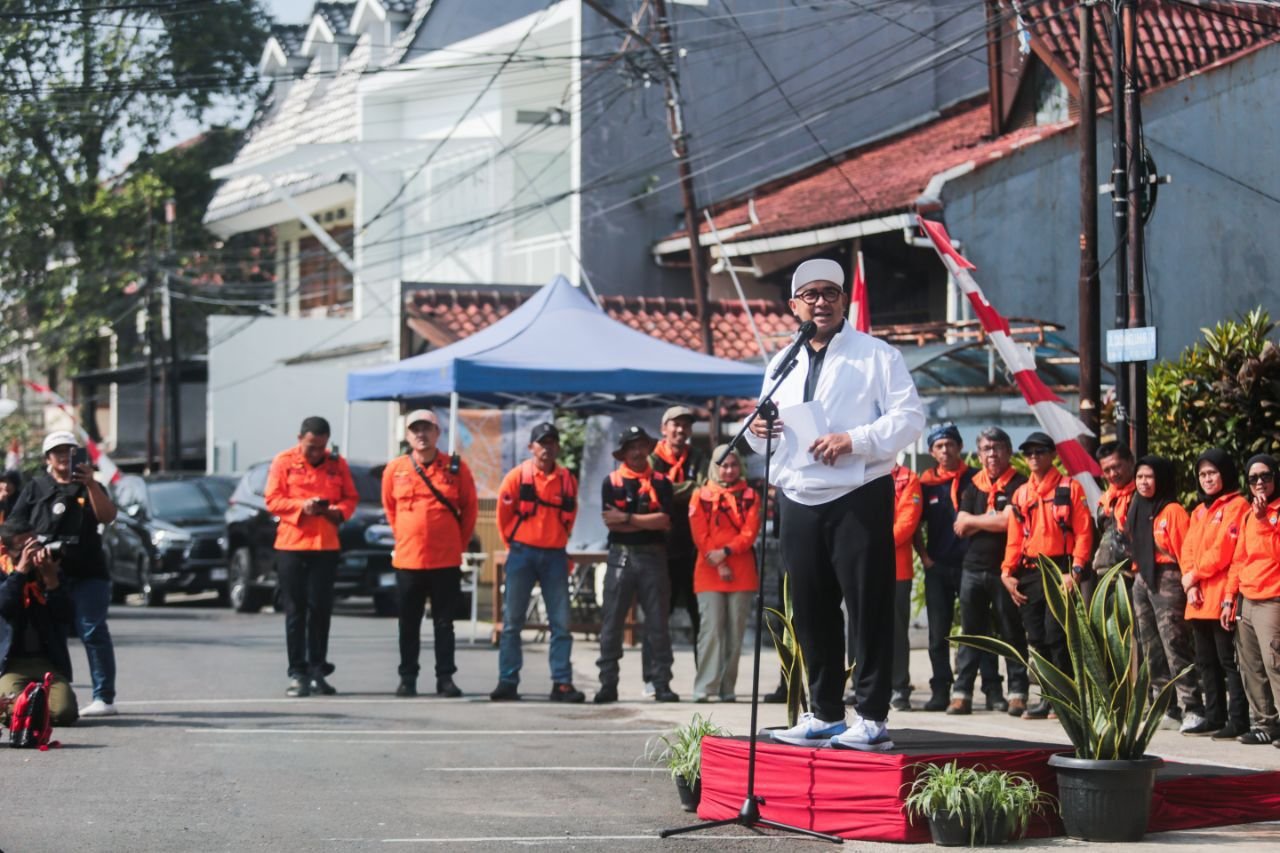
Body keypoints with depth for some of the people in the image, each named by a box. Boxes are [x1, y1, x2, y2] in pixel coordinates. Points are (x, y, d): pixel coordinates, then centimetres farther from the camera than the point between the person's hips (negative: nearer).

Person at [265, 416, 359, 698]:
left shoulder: (337, 464, 8)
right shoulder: (283, 462, 2)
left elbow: (350, 497, 10)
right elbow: (272, 500, -1)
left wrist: (339, 511, -12)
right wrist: (302, 506, -17)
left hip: (326, 546, 2)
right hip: (291, 545, -1)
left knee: (320, 609, 1)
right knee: (295, 611, 1)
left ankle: (317, 671, 9)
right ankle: (297, 674, 4)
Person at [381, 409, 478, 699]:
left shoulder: (456, 468, -1)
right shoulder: (395, 469, 1)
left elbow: (470, 509, 7)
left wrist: (459, 542, 6)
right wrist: (405, 539, 12)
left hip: (446, 560, -1)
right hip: (407, 559, 1)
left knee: (444, 622, 3)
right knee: (409, 623, 8)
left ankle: (445, 678, 7)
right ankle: (407, 677, 14)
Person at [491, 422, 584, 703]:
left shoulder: (568, 480, 4)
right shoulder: (517, 476, -4)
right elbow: (503, 514, 4)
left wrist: (557, 543, 11)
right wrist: (515, 545, 8)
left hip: (555, 556, 2)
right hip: (522, 554, -2)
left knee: (561, 622, -1)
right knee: (512, 621, 1)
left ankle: (562, 683, 2)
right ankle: (507, 682, 6)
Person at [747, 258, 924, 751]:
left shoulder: (876, 355, 0)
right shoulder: (782, 364, 18)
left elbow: (909, 418, -8)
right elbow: (765, 438, 24)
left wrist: (852, 440, -19)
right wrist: (758, 429, 0)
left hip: (859, 497, -6)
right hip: (799, 501, 6)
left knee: (868, 608, -5)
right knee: (811, 612, 8)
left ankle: (872, 717, -2)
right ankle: (823, 714, 18)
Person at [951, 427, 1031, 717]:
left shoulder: (1018, 484, -3)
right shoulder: (973, 486, 13)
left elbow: (1008, 521, -14)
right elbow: (961, 526, 5)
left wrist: (974, 520, -1)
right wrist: (993, 520, -7)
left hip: (1005, 569, -5)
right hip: (973, 567, 5)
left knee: (1012, 633, 1)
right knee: (970, 632, 6)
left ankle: (1018, 693, 4)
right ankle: (962, 693, 7)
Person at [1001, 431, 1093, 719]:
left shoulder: (1070, 488, 0)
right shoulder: (1021, 494, 15)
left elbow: (1083, 533, -6)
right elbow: (1015, 537, 15)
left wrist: (1075, 571, -15)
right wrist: (1007, 572, 3)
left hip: (1059, 571, -5)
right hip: (1029, 574, 5)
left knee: (1056, 634, -11)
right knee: (1036, 638, 5)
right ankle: (1048, 697, 13)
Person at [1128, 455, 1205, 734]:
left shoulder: (1173, 511, -7)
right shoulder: (1137, 510, 15)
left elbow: (1186, 551, -11)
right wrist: (1135, 573, 14)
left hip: (1167, 582, -8)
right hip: (1142, 581, 8)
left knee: (1175, 647, -15)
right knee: (1151, 649, 10)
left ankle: (1192, 711, -17)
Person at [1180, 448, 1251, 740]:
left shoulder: (1236, 506, -4)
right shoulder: (1199, 511, 21)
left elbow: (1223, 550, -14)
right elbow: (1188, 550, 14)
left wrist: (1194, 574, -7)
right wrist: (1189, 584, -2)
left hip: (1221, 597, -8)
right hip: (1198, 600, 8)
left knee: (1228, 660, -9)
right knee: (1206, 661, 11)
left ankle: (1238, 719, -9)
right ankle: (1214, 717, 17)